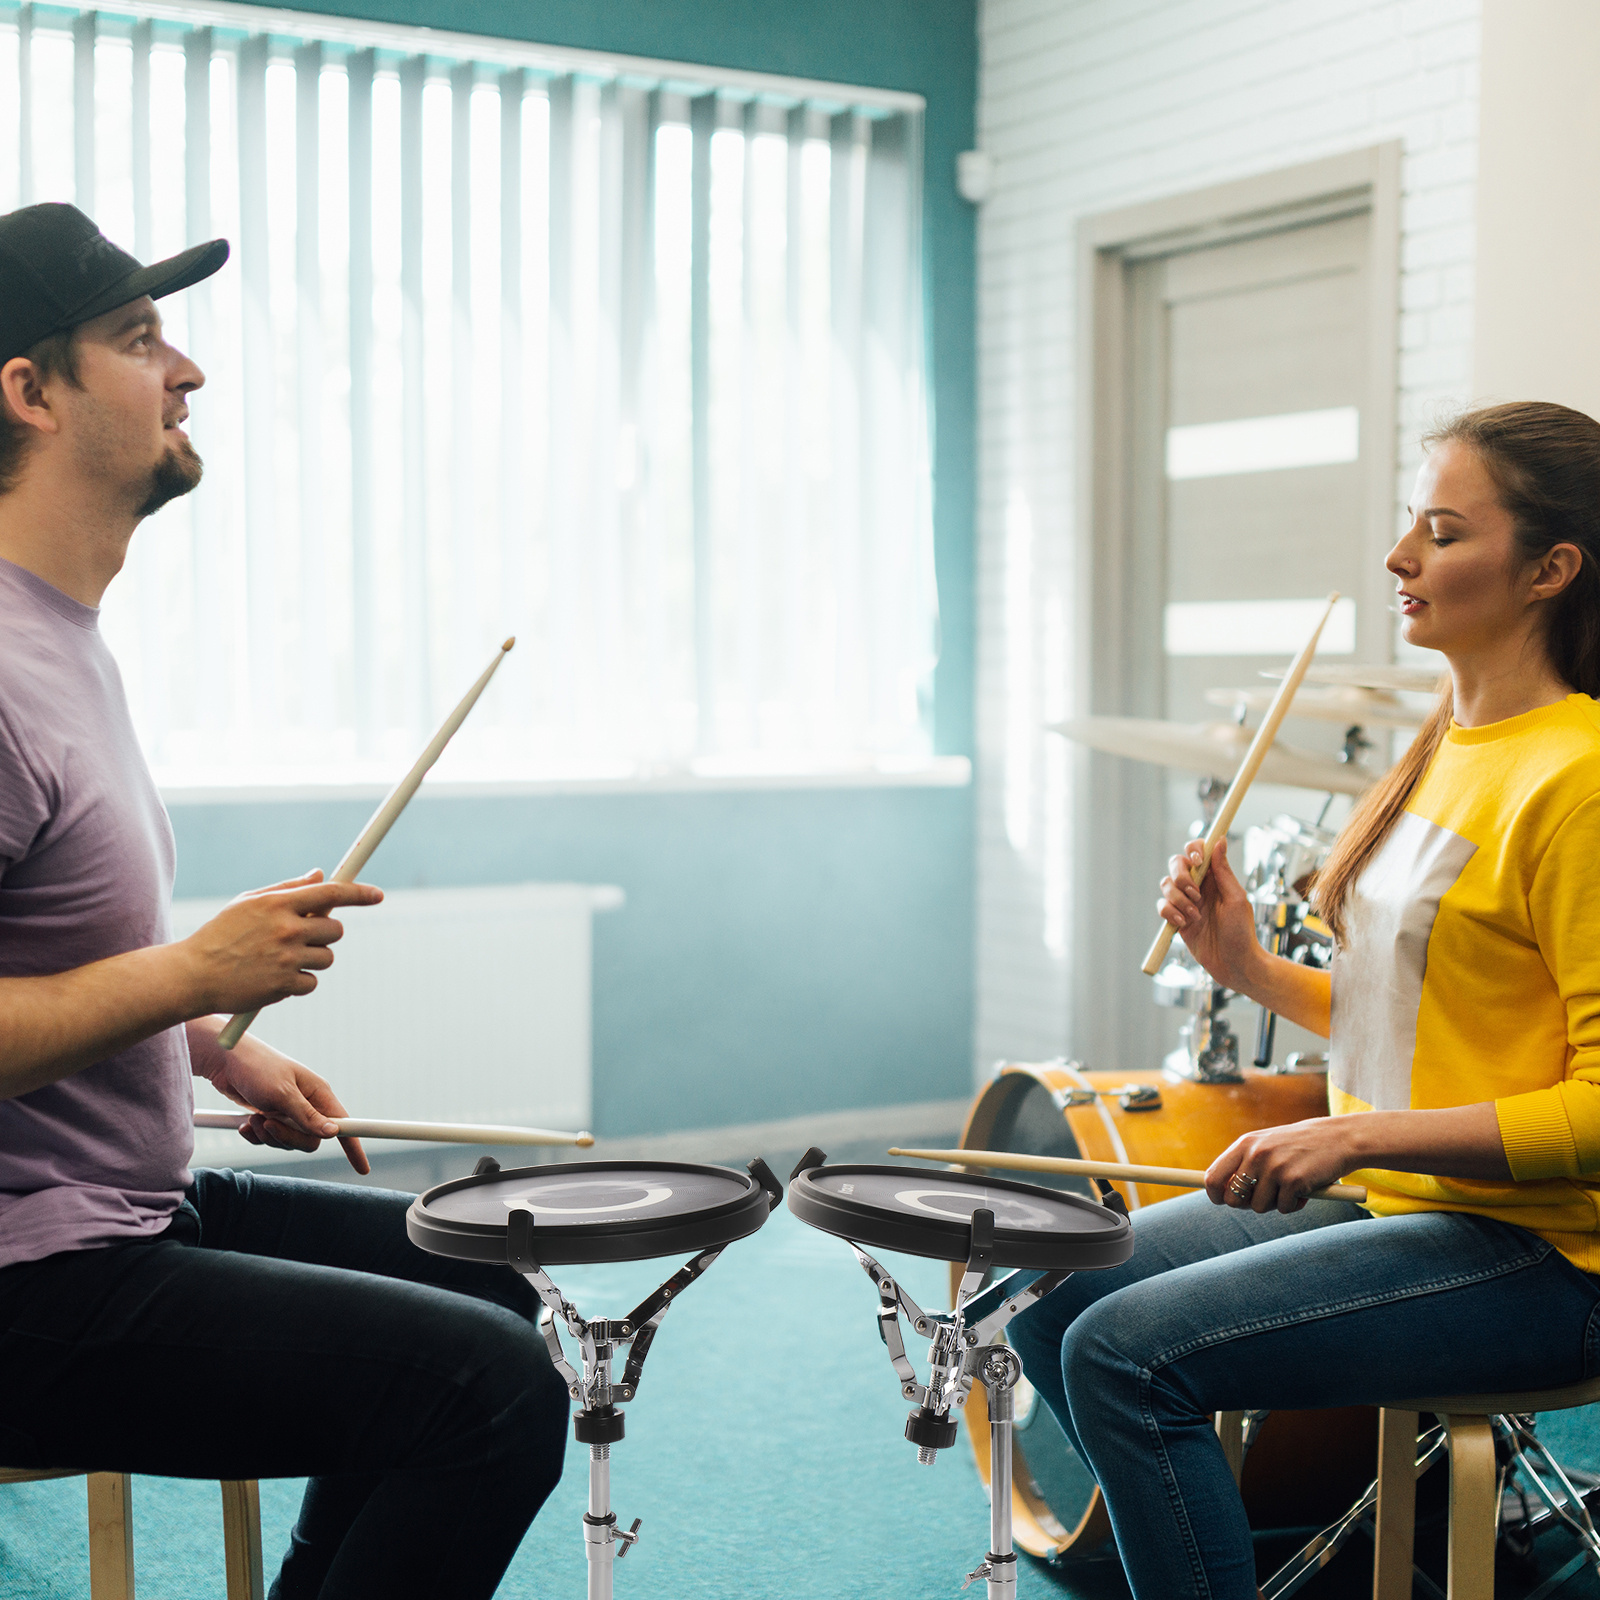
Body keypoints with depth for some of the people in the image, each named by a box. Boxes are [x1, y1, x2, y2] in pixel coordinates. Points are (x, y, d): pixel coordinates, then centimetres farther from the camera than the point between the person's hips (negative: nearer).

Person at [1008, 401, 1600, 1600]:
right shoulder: (1444, 751, 11)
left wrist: (1362, 1135, -25)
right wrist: (1249, 968, 3)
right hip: (1390, 1201, 9)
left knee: (1124, 1352, -19)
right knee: (1051, 1295, 5)